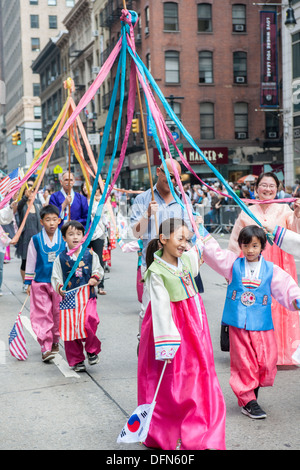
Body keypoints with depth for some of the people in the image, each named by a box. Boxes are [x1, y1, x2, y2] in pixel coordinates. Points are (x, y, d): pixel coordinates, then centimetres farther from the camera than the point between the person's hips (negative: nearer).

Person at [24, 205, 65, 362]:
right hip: (40, 283, -1)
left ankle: (55, 342, 27)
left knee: (58, 313, 9)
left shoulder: (64, 239, 0)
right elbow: (30, 262, 5)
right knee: (42, 314, -5)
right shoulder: (35, 240, -2)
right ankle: (45, 347, -6)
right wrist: (28, 282, 7)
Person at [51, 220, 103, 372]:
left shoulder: (91, 255, 5)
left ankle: (92, 349, 4)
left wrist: (95, 278, -6)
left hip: (88, 297, -1)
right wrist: (60, 287, -13)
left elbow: (98, 270, 15)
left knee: (89, 321, -23)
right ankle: (76, 360, 17)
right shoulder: (60, 258, 3)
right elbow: (55, 277, 6)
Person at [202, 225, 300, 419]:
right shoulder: (233, 264, 5)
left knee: (267, 362, -4)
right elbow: (212, 252, 2)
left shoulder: (271, 270, 4)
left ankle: (254, 389, 25)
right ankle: (247, 401, 13)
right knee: (243, 362, 1)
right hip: (238, 324, 0)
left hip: (262, 325, 0)